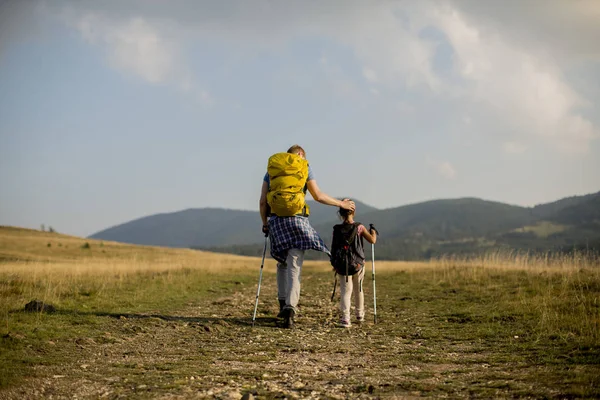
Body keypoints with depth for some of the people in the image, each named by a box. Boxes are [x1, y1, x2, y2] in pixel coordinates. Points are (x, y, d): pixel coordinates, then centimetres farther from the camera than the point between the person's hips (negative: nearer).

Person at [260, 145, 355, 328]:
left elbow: (262, 201, 8)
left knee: (282, 263, 22)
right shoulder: (305, 168, 7)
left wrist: (264, 223, 18)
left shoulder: (271, 169, 14)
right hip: (297, 220, -3)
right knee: (294, 267, -5)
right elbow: (318, 196, 5)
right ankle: (290, 307, -22)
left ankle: (283, 303, 16)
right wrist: (341, 204, 17)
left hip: (276, 220, 3)